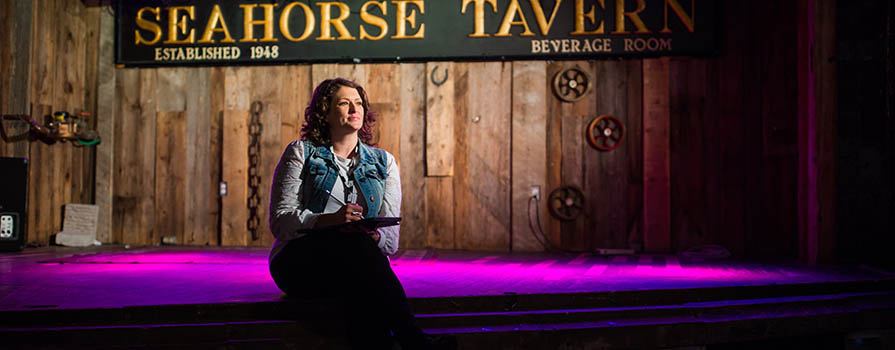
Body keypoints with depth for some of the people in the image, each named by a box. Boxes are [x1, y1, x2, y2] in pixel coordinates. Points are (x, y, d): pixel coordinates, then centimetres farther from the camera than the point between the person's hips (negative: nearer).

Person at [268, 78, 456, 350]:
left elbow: (391, 238, 9)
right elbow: (280, 220, -3)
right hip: (299, 263, -2)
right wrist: (330, 220, -22)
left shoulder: (383, 162, 17)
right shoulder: (301, 153, 9)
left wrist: (375, 236, -18)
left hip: (353, 266, 3)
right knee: (355, 243, -35)